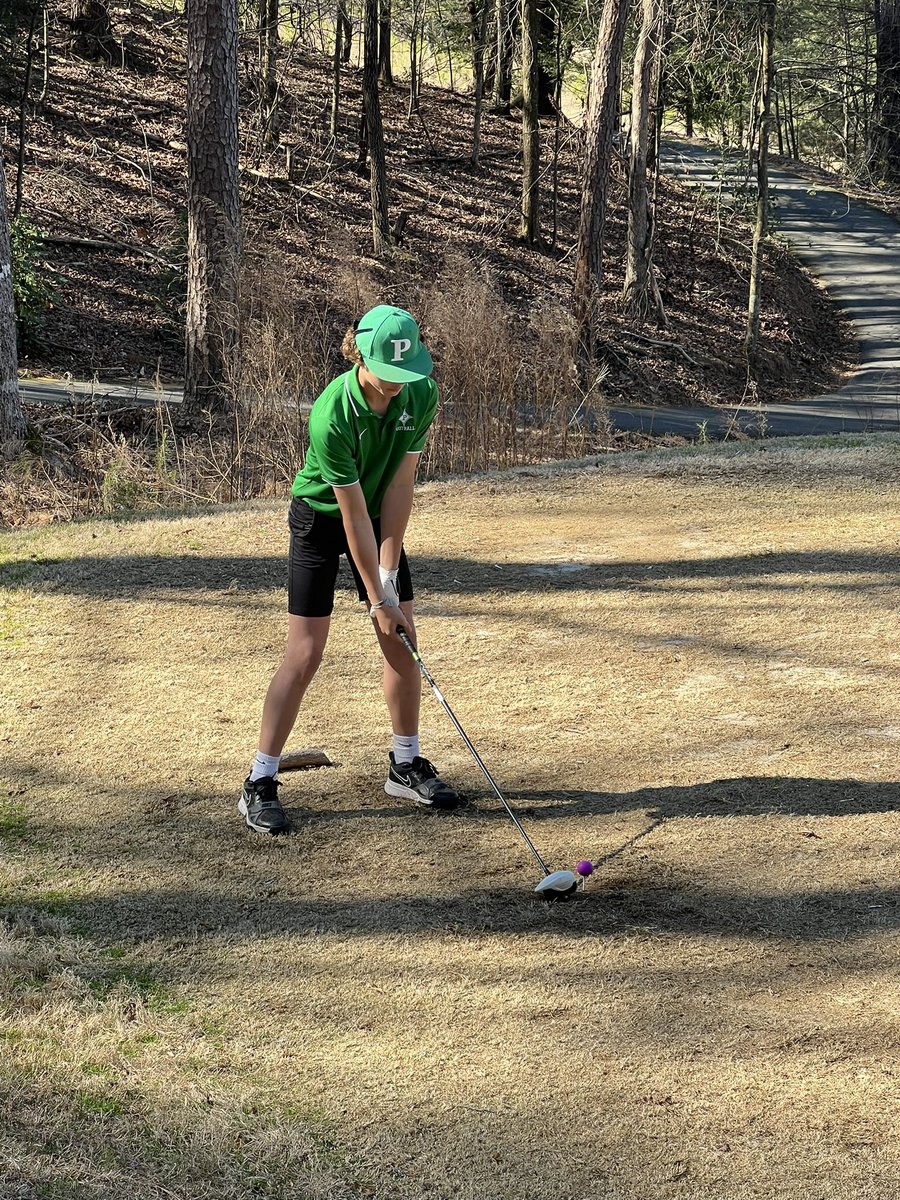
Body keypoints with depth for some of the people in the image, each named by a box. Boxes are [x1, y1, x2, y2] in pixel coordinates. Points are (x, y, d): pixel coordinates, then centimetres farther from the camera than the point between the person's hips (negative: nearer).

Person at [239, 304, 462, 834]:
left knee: (403, 643, 5)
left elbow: (399, 486, -14)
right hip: (321, 518, -5)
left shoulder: (421, 395, -18)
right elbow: (353, 514, -27)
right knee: (305, 655, -9)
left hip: (385, 518, 5)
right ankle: (260, 785, -2)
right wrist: (377, 598, -21)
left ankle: (407, 765, 22)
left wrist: (389, 572, -16)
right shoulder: (332, 416, -33)